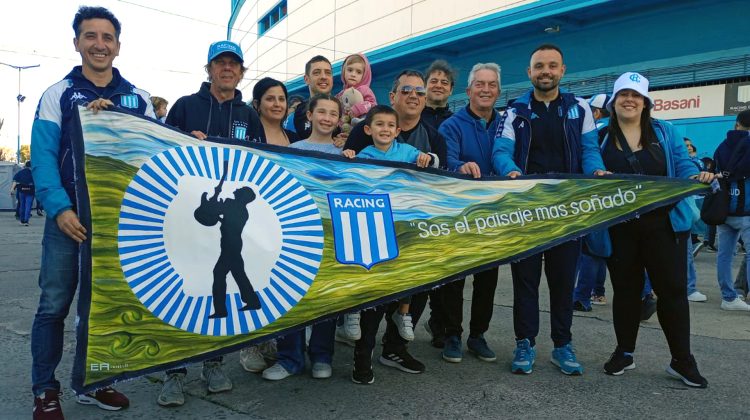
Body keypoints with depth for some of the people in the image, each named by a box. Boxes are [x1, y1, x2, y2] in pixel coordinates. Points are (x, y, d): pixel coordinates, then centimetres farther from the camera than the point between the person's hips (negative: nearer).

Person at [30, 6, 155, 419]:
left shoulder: (137, 99, 9)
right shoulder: (58, 94, 3)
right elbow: (42, 157, -5)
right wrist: (59, 208, -18)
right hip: (69, 216, -2)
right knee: (55, 305, 2)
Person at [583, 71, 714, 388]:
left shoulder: (665, 132, 8)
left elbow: (682, 165, 3)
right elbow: (589, 157, -11)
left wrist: (696, 176, -19)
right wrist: (597, 171, -33)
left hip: (663, 225, 1)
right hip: (619, 229, 0)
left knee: (673, 289, 2)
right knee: (626, 289, 10)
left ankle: (682, 360, 17)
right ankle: (624, 352, 25)